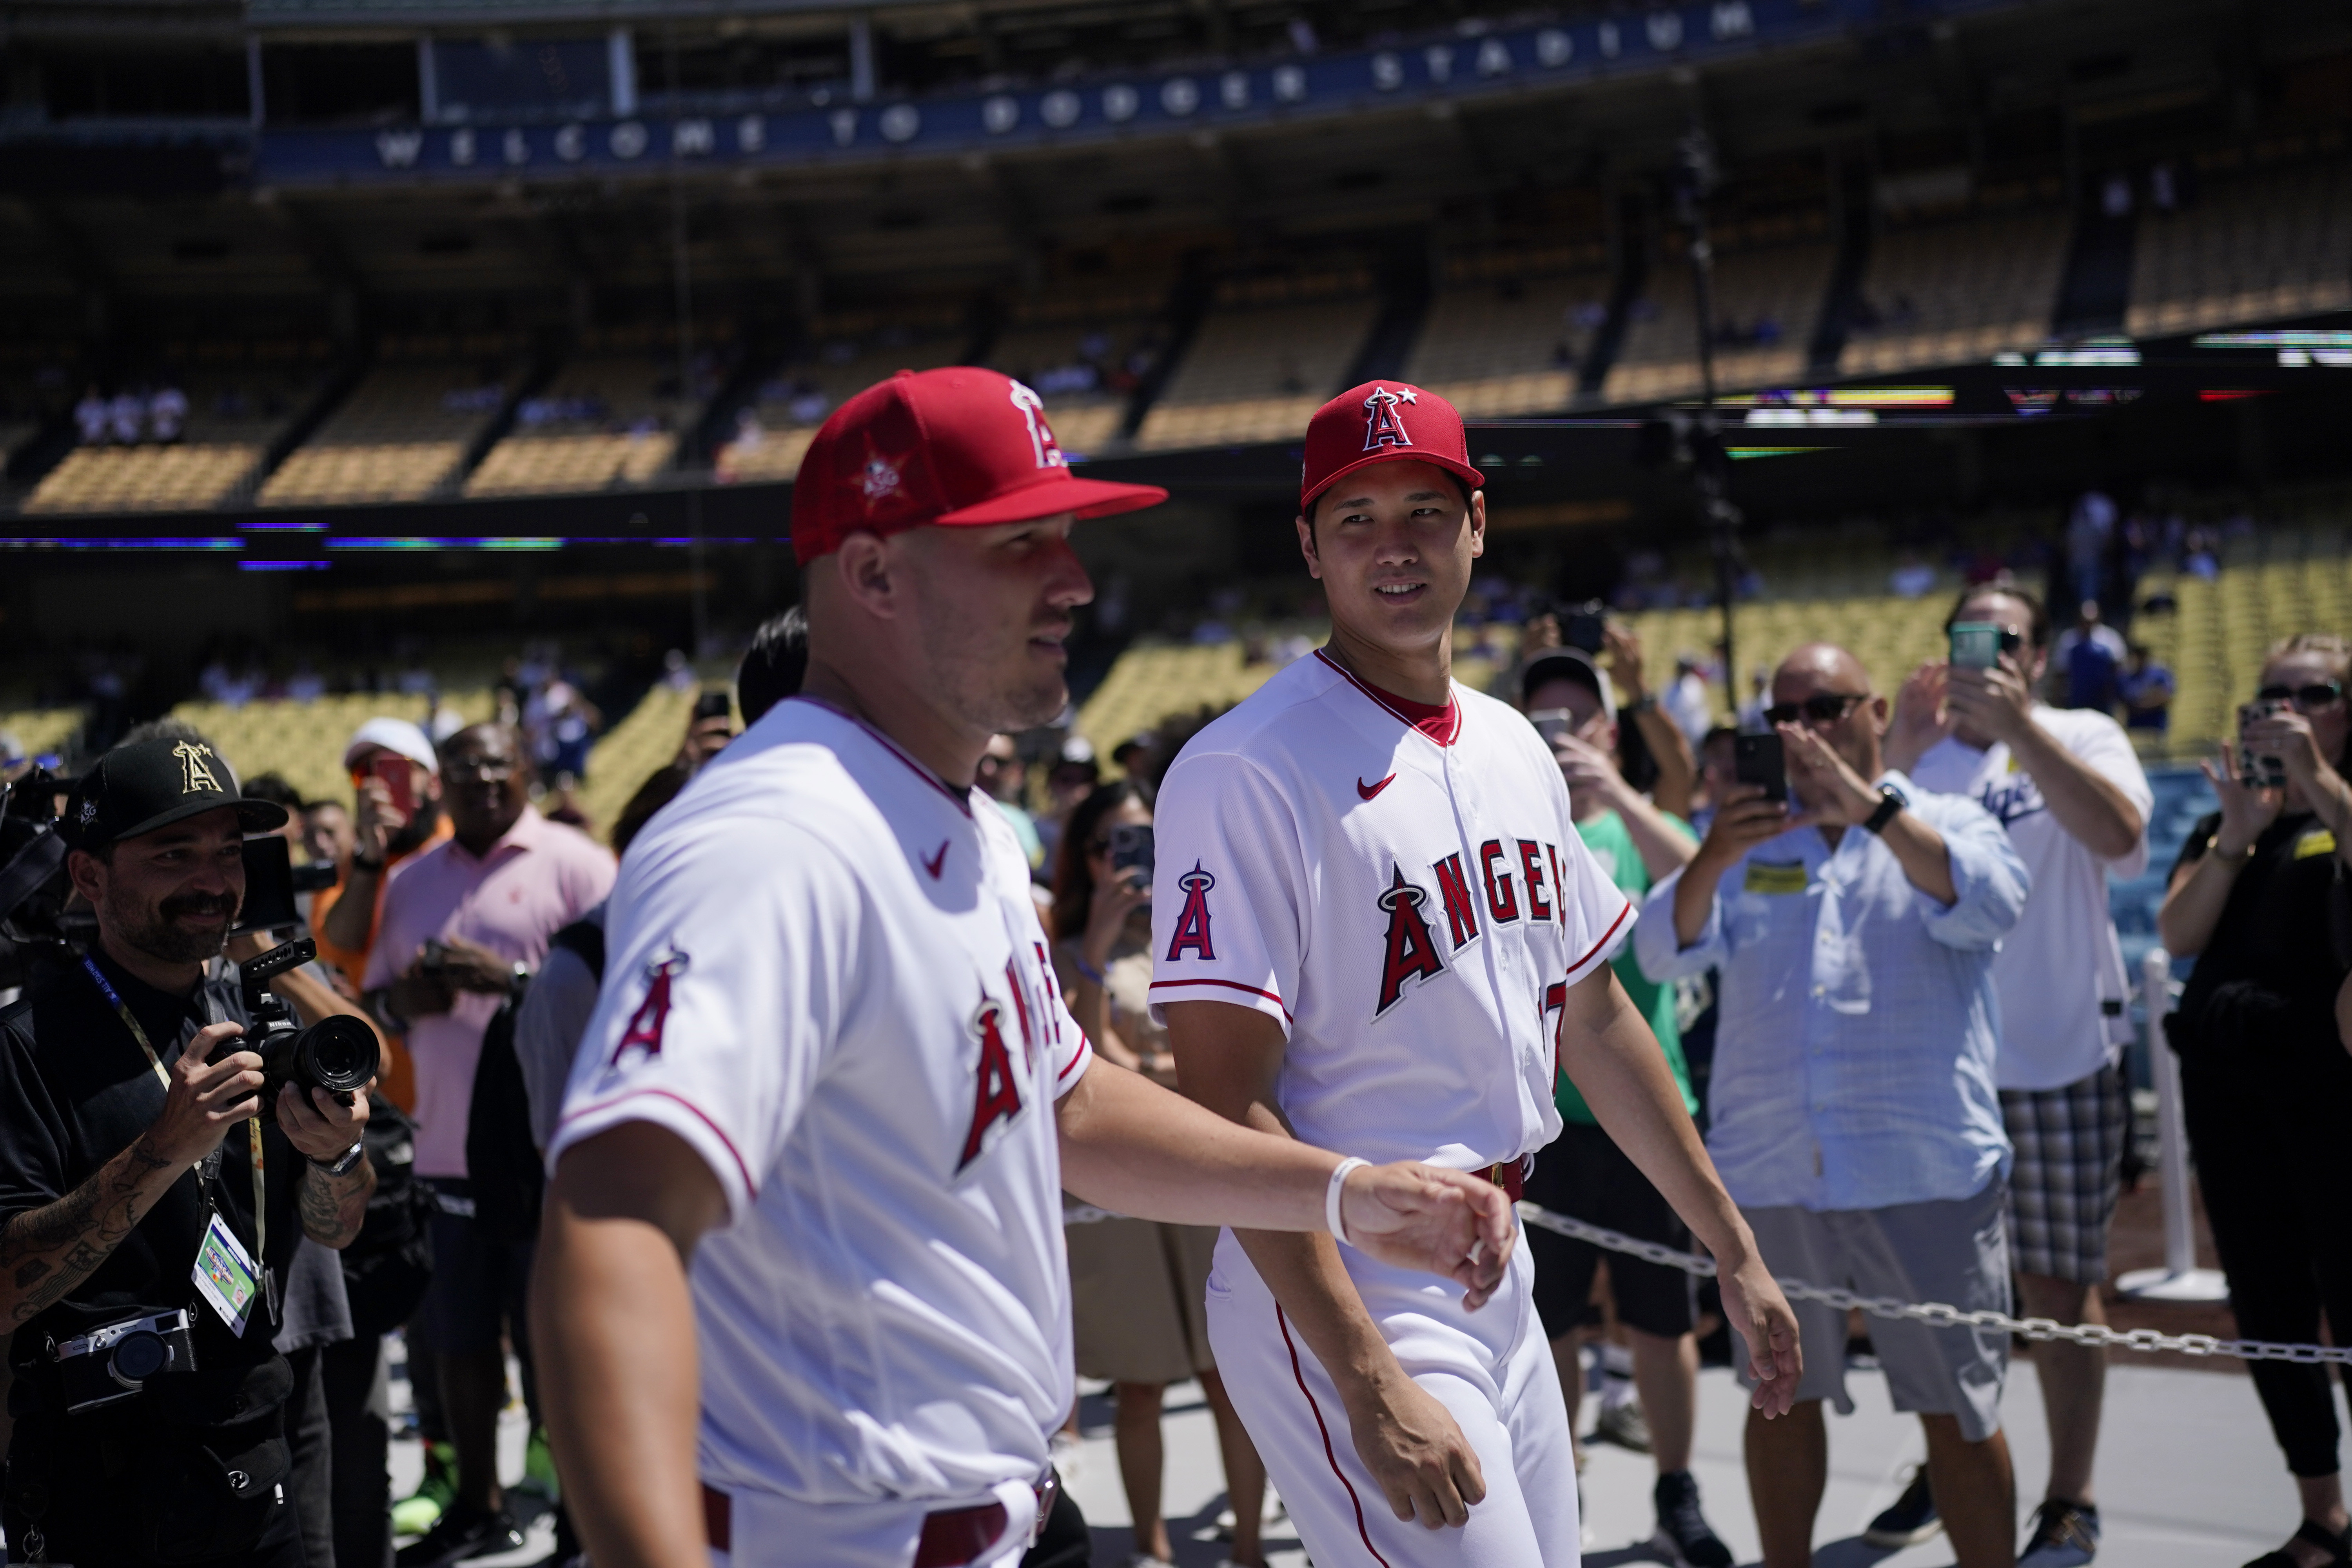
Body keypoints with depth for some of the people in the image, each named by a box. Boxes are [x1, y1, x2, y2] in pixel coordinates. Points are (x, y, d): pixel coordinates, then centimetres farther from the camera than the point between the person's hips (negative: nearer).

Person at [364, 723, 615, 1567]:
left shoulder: (573, 863, -3)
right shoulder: (412, 881, 15)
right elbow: (372, 999, 19)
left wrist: (511, 977, -21)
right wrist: (401, 1001, -4)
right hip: (447, 1147, 5)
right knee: (462, 1338, 12)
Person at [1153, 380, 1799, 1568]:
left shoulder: (1516, 751, 11)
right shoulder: (1246, 775, -14)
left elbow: (1592, 1019, 20)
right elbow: (1227, 1100, -19)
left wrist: (1733, 1249, 20)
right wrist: (1373, 1386, -25)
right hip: (1335, 1296, -8)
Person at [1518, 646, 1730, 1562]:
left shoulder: (1640, 831, 6)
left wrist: (1616, 794, -28)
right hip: (1535, 1110, 0)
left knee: (1660, 1320, 6)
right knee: (1546, 1322, 7)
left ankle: (1678, 1494, 20)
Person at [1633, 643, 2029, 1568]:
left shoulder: (1945, 825, 6)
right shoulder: (1749, 841, 12)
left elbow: (1990, 903, -16)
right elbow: (1664, 952, -3)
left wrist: (1872, 810, -28)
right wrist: (1713, 857, -23)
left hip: (1923, 1171, -3)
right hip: (1767, 1171, 3)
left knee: (1957, 1410, 1)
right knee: (1782, 1395, 13)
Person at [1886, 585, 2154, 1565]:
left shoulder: (2082, 739, 0)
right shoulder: (1914, 751, 10)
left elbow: (2117, 835, -19)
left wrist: (2016, 725, -25)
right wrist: (1899, 759, -12)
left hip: (2060, 1061, -3)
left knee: (2060, 1287, 2)